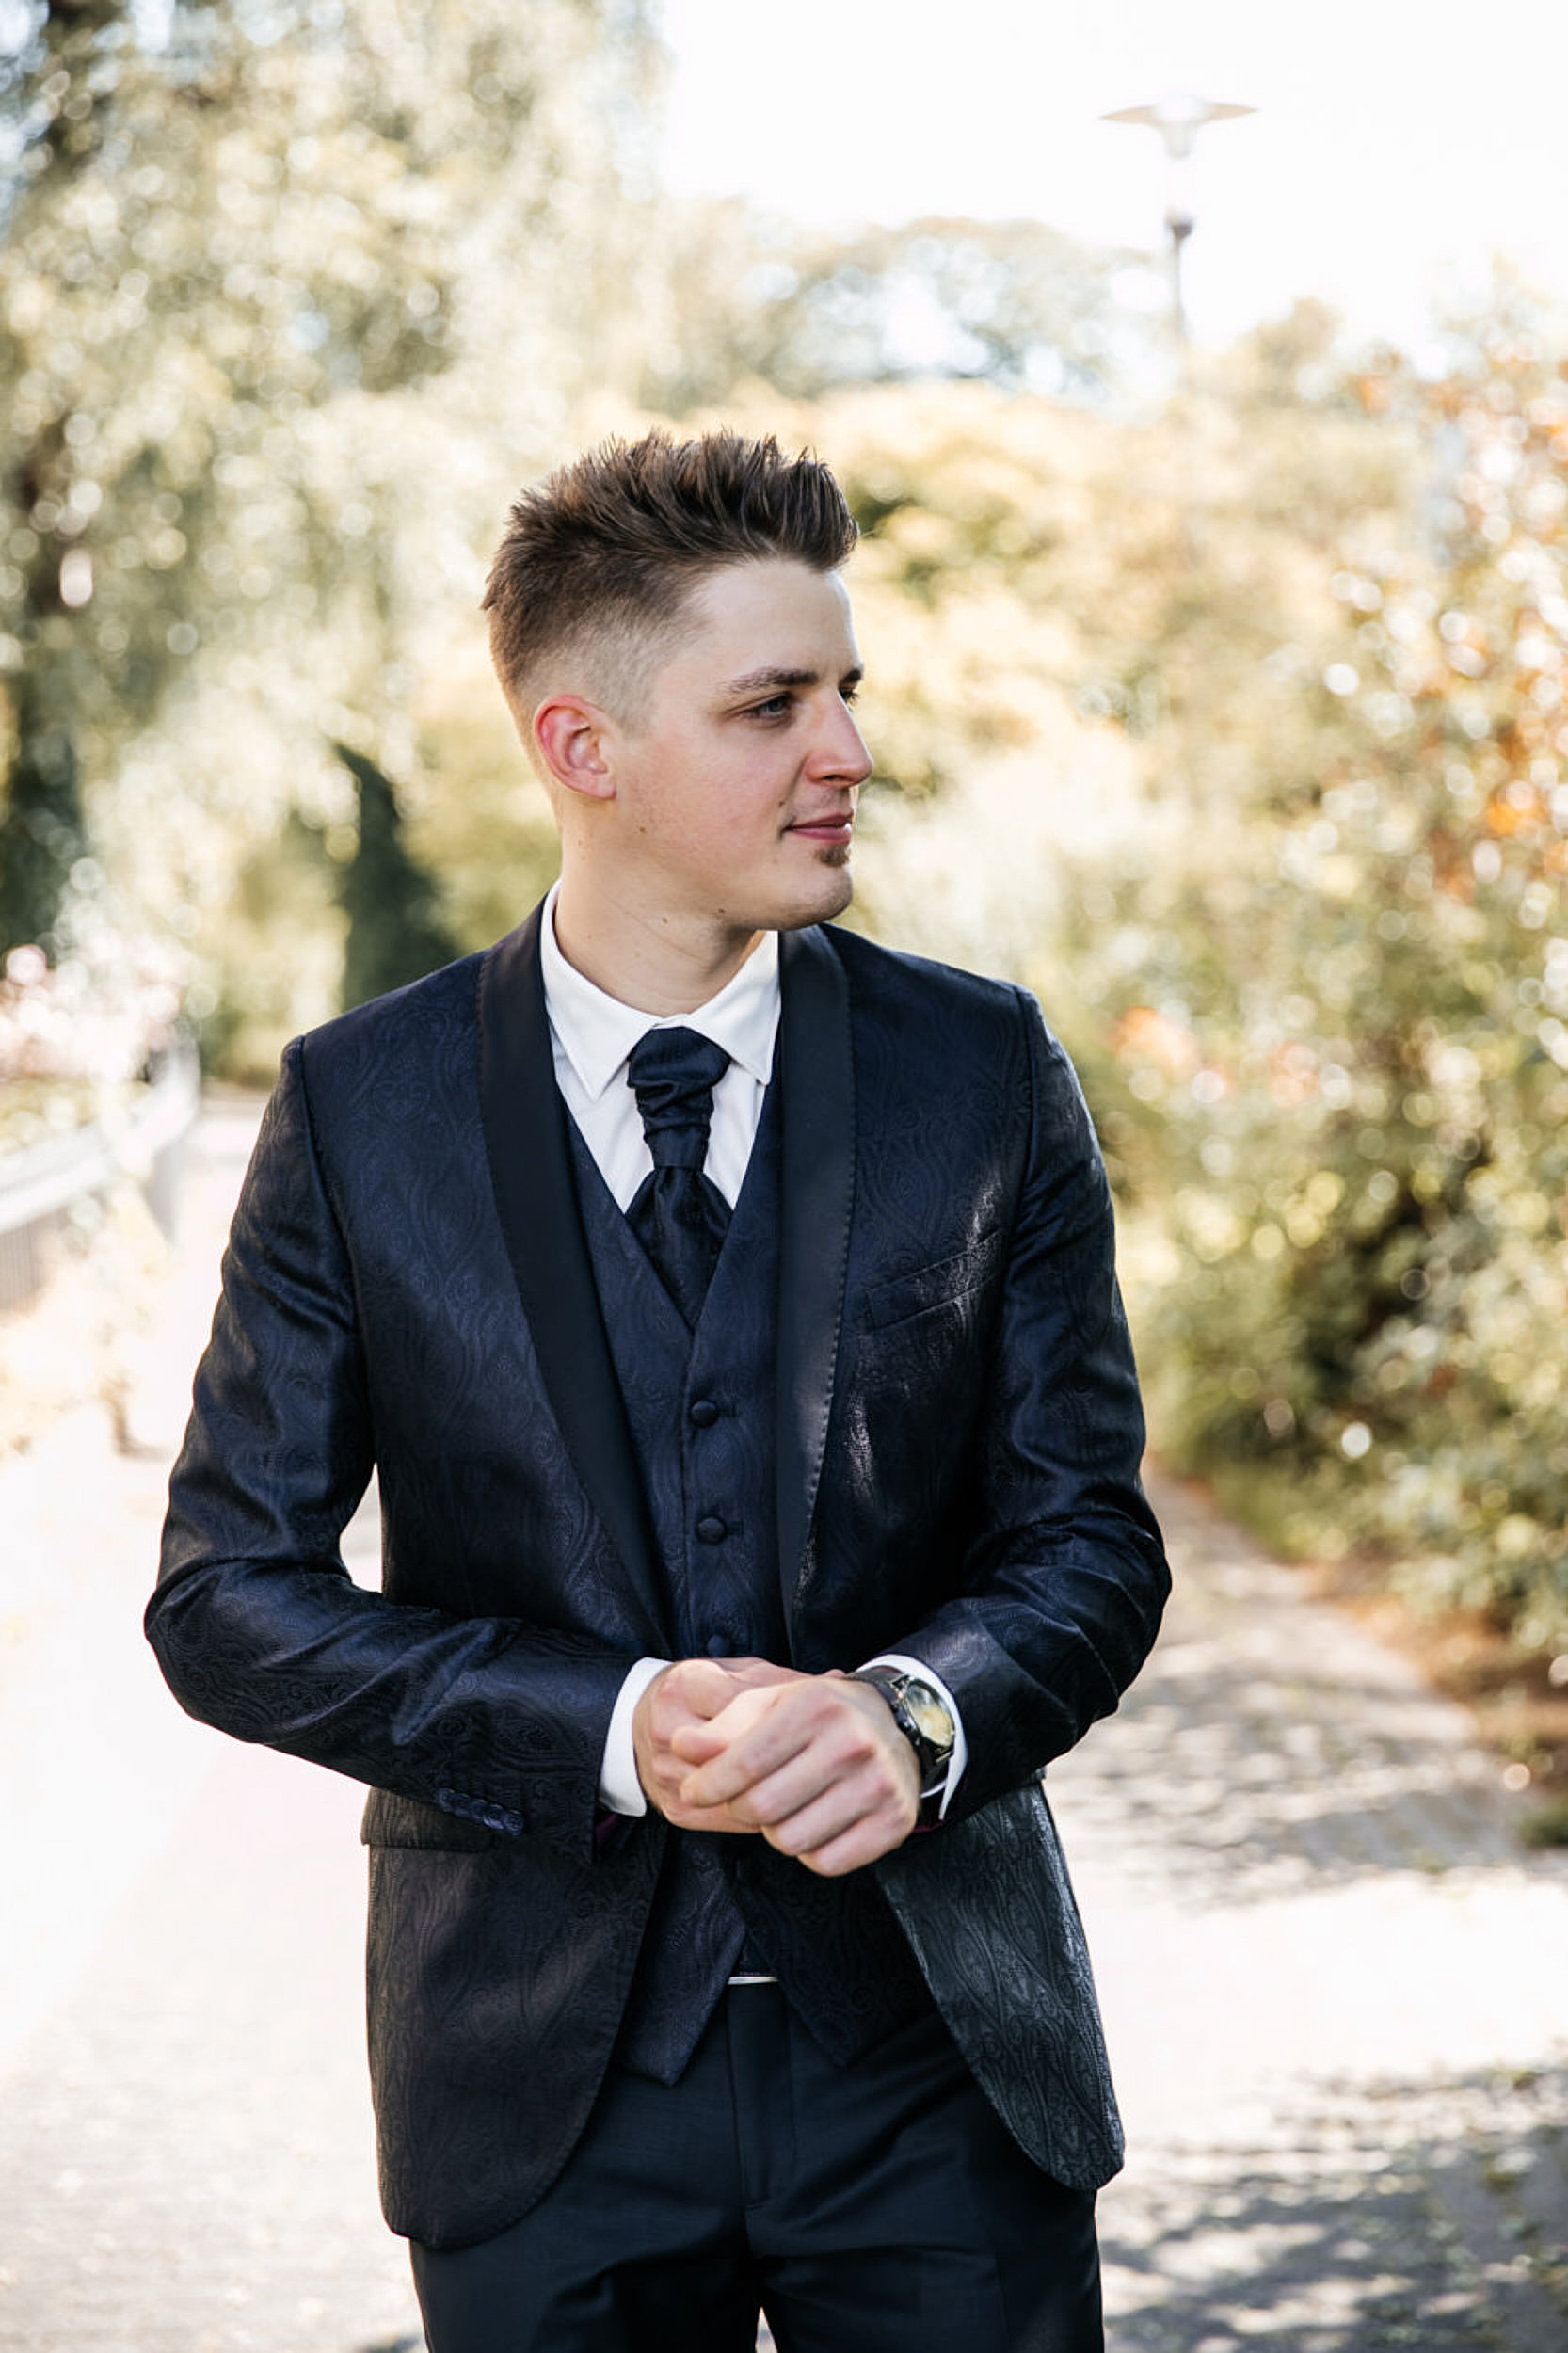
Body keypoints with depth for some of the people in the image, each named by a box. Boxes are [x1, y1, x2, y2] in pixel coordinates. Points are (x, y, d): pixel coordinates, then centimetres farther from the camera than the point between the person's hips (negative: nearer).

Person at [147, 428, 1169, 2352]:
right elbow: (229, 1593, -4)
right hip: (543, 2073, -1)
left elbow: (1092, 1537, 1)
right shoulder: (359, 1111, -3)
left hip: (940, 2049, 1)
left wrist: (915, 1710, -20)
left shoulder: (985, 1073, 0)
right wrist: (612, 1729, -18)